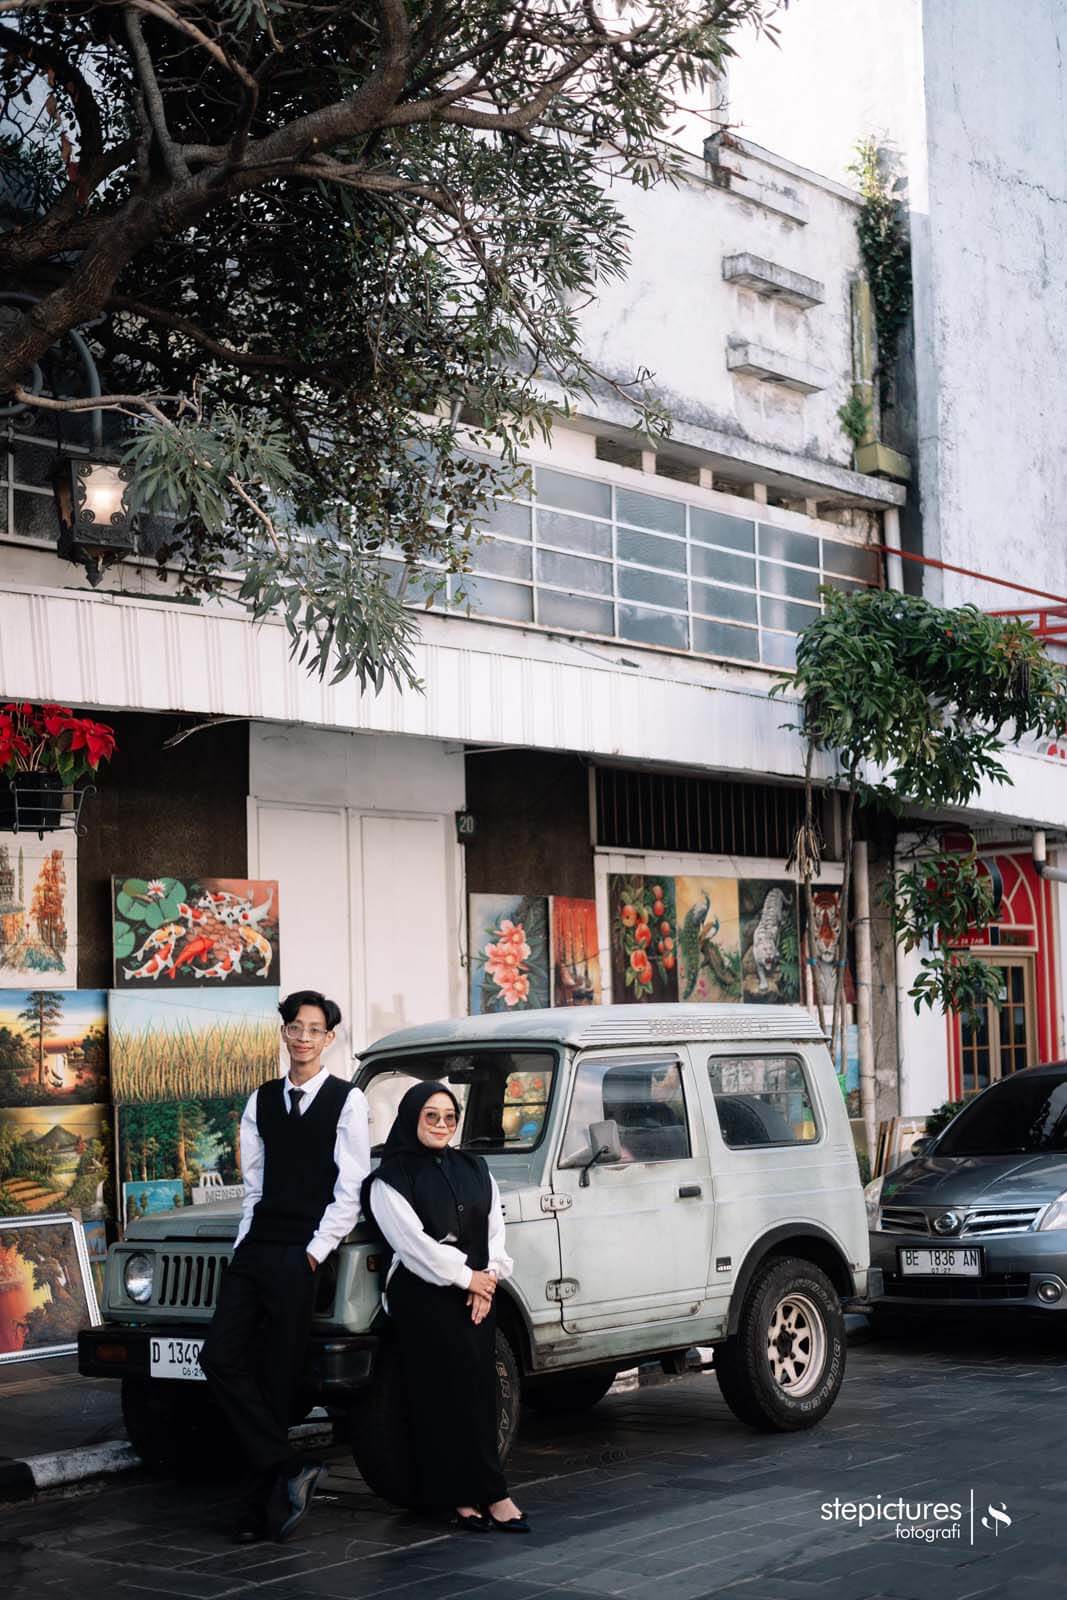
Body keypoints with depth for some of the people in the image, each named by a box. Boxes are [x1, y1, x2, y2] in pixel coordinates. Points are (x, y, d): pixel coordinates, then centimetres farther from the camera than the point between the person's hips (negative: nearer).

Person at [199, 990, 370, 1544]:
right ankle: (287, 1471, -4)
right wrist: (246, 1245, 3)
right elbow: (254, 1184, 14)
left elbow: (350, 1190, -6)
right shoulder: (261, 1101, 15)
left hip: (302, 1253, -5)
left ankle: (263, 1504, 6)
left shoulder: (347, 1101, -1)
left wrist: (315, 1252, -11)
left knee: (275, 1378, -3)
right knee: (220, 1357, -8)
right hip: (256, 1248, 5)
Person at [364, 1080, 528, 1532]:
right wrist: (466, 1276, -10)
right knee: (455, 1390, -11)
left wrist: (488, 1277, -4)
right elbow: (411, 1241, -9)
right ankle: (492, 1495, -10)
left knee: (480, 1389, -1)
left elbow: (495, 1228, 12)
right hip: (423, 1298, -5)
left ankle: (465, 1497, 3)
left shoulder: (475, 1169, 18)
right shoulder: (390, 1180, 0)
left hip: (477, 1293, 5)